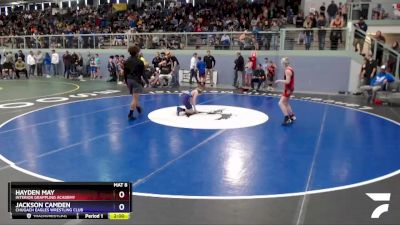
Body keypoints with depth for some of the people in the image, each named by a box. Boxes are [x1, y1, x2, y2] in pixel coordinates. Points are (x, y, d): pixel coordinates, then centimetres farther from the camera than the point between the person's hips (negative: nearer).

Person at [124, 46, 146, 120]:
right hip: (137, 80, -6)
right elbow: (142, 73, -7)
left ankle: (139, 108, 42)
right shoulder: (140, 62, -10)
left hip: (129, 80, 6)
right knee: (135, 98, -5)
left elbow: (125, 73, 10)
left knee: (135, 97, 22)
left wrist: (126, 81, 19)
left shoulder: (127, 61, 6)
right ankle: (130, 114, -9)